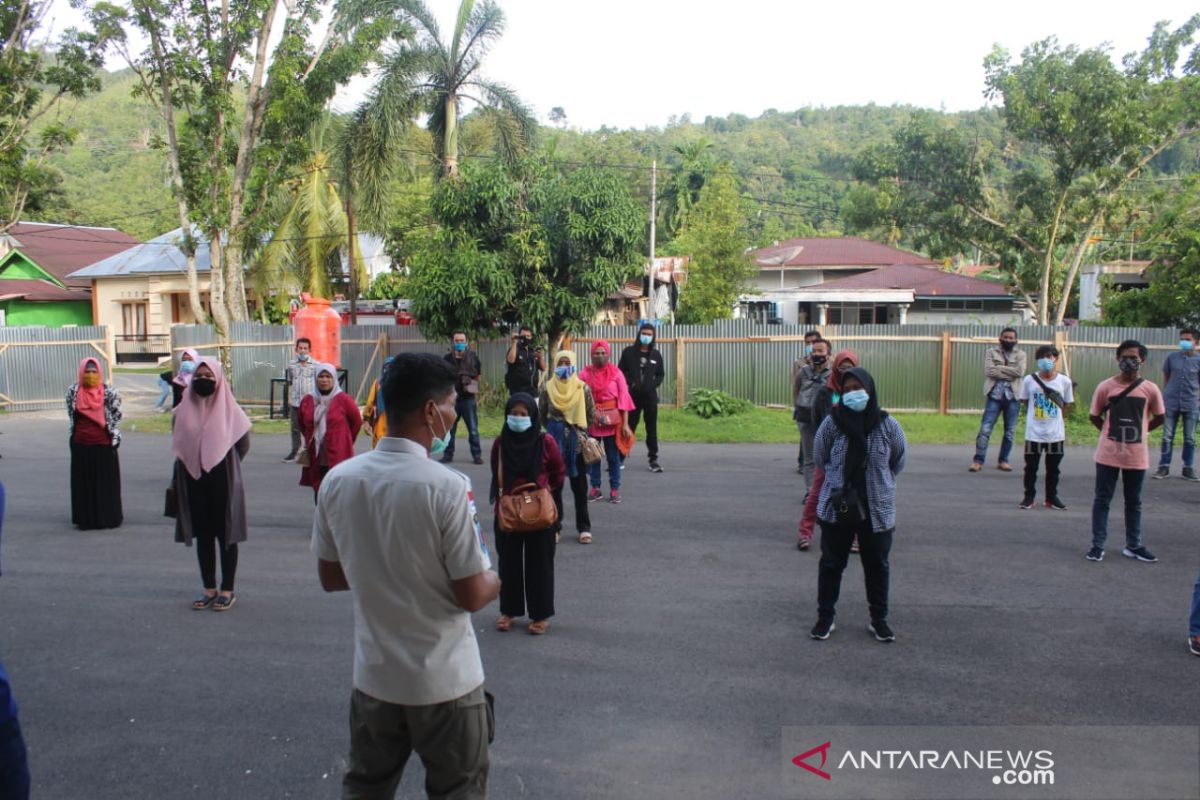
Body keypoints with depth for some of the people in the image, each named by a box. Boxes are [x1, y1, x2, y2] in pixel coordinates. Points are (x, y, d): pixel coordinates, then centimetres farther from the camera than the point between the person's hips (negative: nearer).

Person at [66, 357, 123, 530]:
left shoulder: (108, 392, -7)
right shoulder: (73, 391, 0)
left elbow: (116, 414, -1)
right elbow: (71, 415, 9)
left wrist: (115, 437, -4)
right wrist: (72, 437, 9)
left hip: (104, 444, -2)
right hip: (81, 444, 2)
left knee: (107, 481, 4)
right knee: (83, 482, 7)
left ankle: (109, 517, 14)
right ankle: (85, 518, 14)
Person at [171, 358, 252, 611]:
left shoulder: (229, 410, -5)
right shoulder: (184, 411, 4)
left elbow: (243, 444, 3)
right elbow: (180, 446, 15)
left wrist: (224, 465, 9)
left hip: (222, 483, -3)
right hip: (194, 483, 3)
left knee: (226, 535, 4)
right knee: (202, 535, 11)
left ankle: (227, 590, 13)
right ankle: (209, 589, 21)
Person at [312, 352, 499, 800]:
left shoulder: (337, 480, -6)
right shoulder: (447, 487, -22)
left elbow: (330, 578, 5)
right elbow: (472, 596, -16)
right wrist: (496, 579, 4)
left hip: (374, 677, 5)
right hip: (445, 682, -4)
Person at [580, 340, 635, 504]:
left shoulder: (616, 373, -1)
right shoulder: (585, 373, 1)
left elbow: (623, 398, -3)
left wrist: (625, 423, -8)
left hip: (612, 419, -1)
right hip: (591, 420, 1)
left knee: (613, 455, 3)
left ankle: (615, 489, 11)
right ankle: (595, 487, 17)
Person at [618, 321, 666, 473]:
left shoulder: (656, 354, 5)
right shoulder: (628, 352, -1)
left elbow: (661, 374, 12)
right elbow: (621, 371, 2)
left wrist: (654, 385, -6)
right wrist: (630, 383, -12)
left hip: (650, 396, 1)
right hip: (632, 396, -1)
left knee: (652, 428, 5)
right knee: (628, 427, 3)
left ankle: (653, 459, 11)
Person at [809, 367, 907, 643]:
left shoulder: (888, 426, -9)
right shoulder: (832, 423, -11)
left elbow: (898, 462, 8)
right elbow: (820, 458, 6)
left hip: (877, 509, 1)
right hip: (836, 507, -1)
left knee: (877, 566, 14)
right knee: (831, 564, 11)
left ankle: (879, 619, 30)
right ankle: (825, 617, 25)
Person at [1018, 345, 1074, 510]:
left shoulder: (1064, 381, -5)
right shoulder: (1029, 380, -7)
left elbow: (1065, 405, 6)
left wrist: (1053, 417, 2)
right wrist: (1034, 417, 2)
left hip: (1056, 433, 1)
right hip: (1033, 433, -1)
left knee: (1053, 468, 13)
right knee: (1031, 467, 6)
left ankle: (1052, 497, 25)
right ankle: (1029, 496, 18)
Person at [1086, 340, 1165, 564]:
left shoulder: (1150, 389, -4)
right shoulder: (1105, 387, -6)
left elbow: (1159, 417, 10)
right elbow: (1094, 416, 5)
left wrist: (1139, 431, 8)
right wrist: (1111, 433, 4)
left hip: (1137, 457, 1)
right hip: (1108, 455, -1)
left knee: (1134, 502, 13)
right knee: (1102, 500, 4)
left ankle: (1133, 546, 23)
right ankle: (1098, 545, 9)